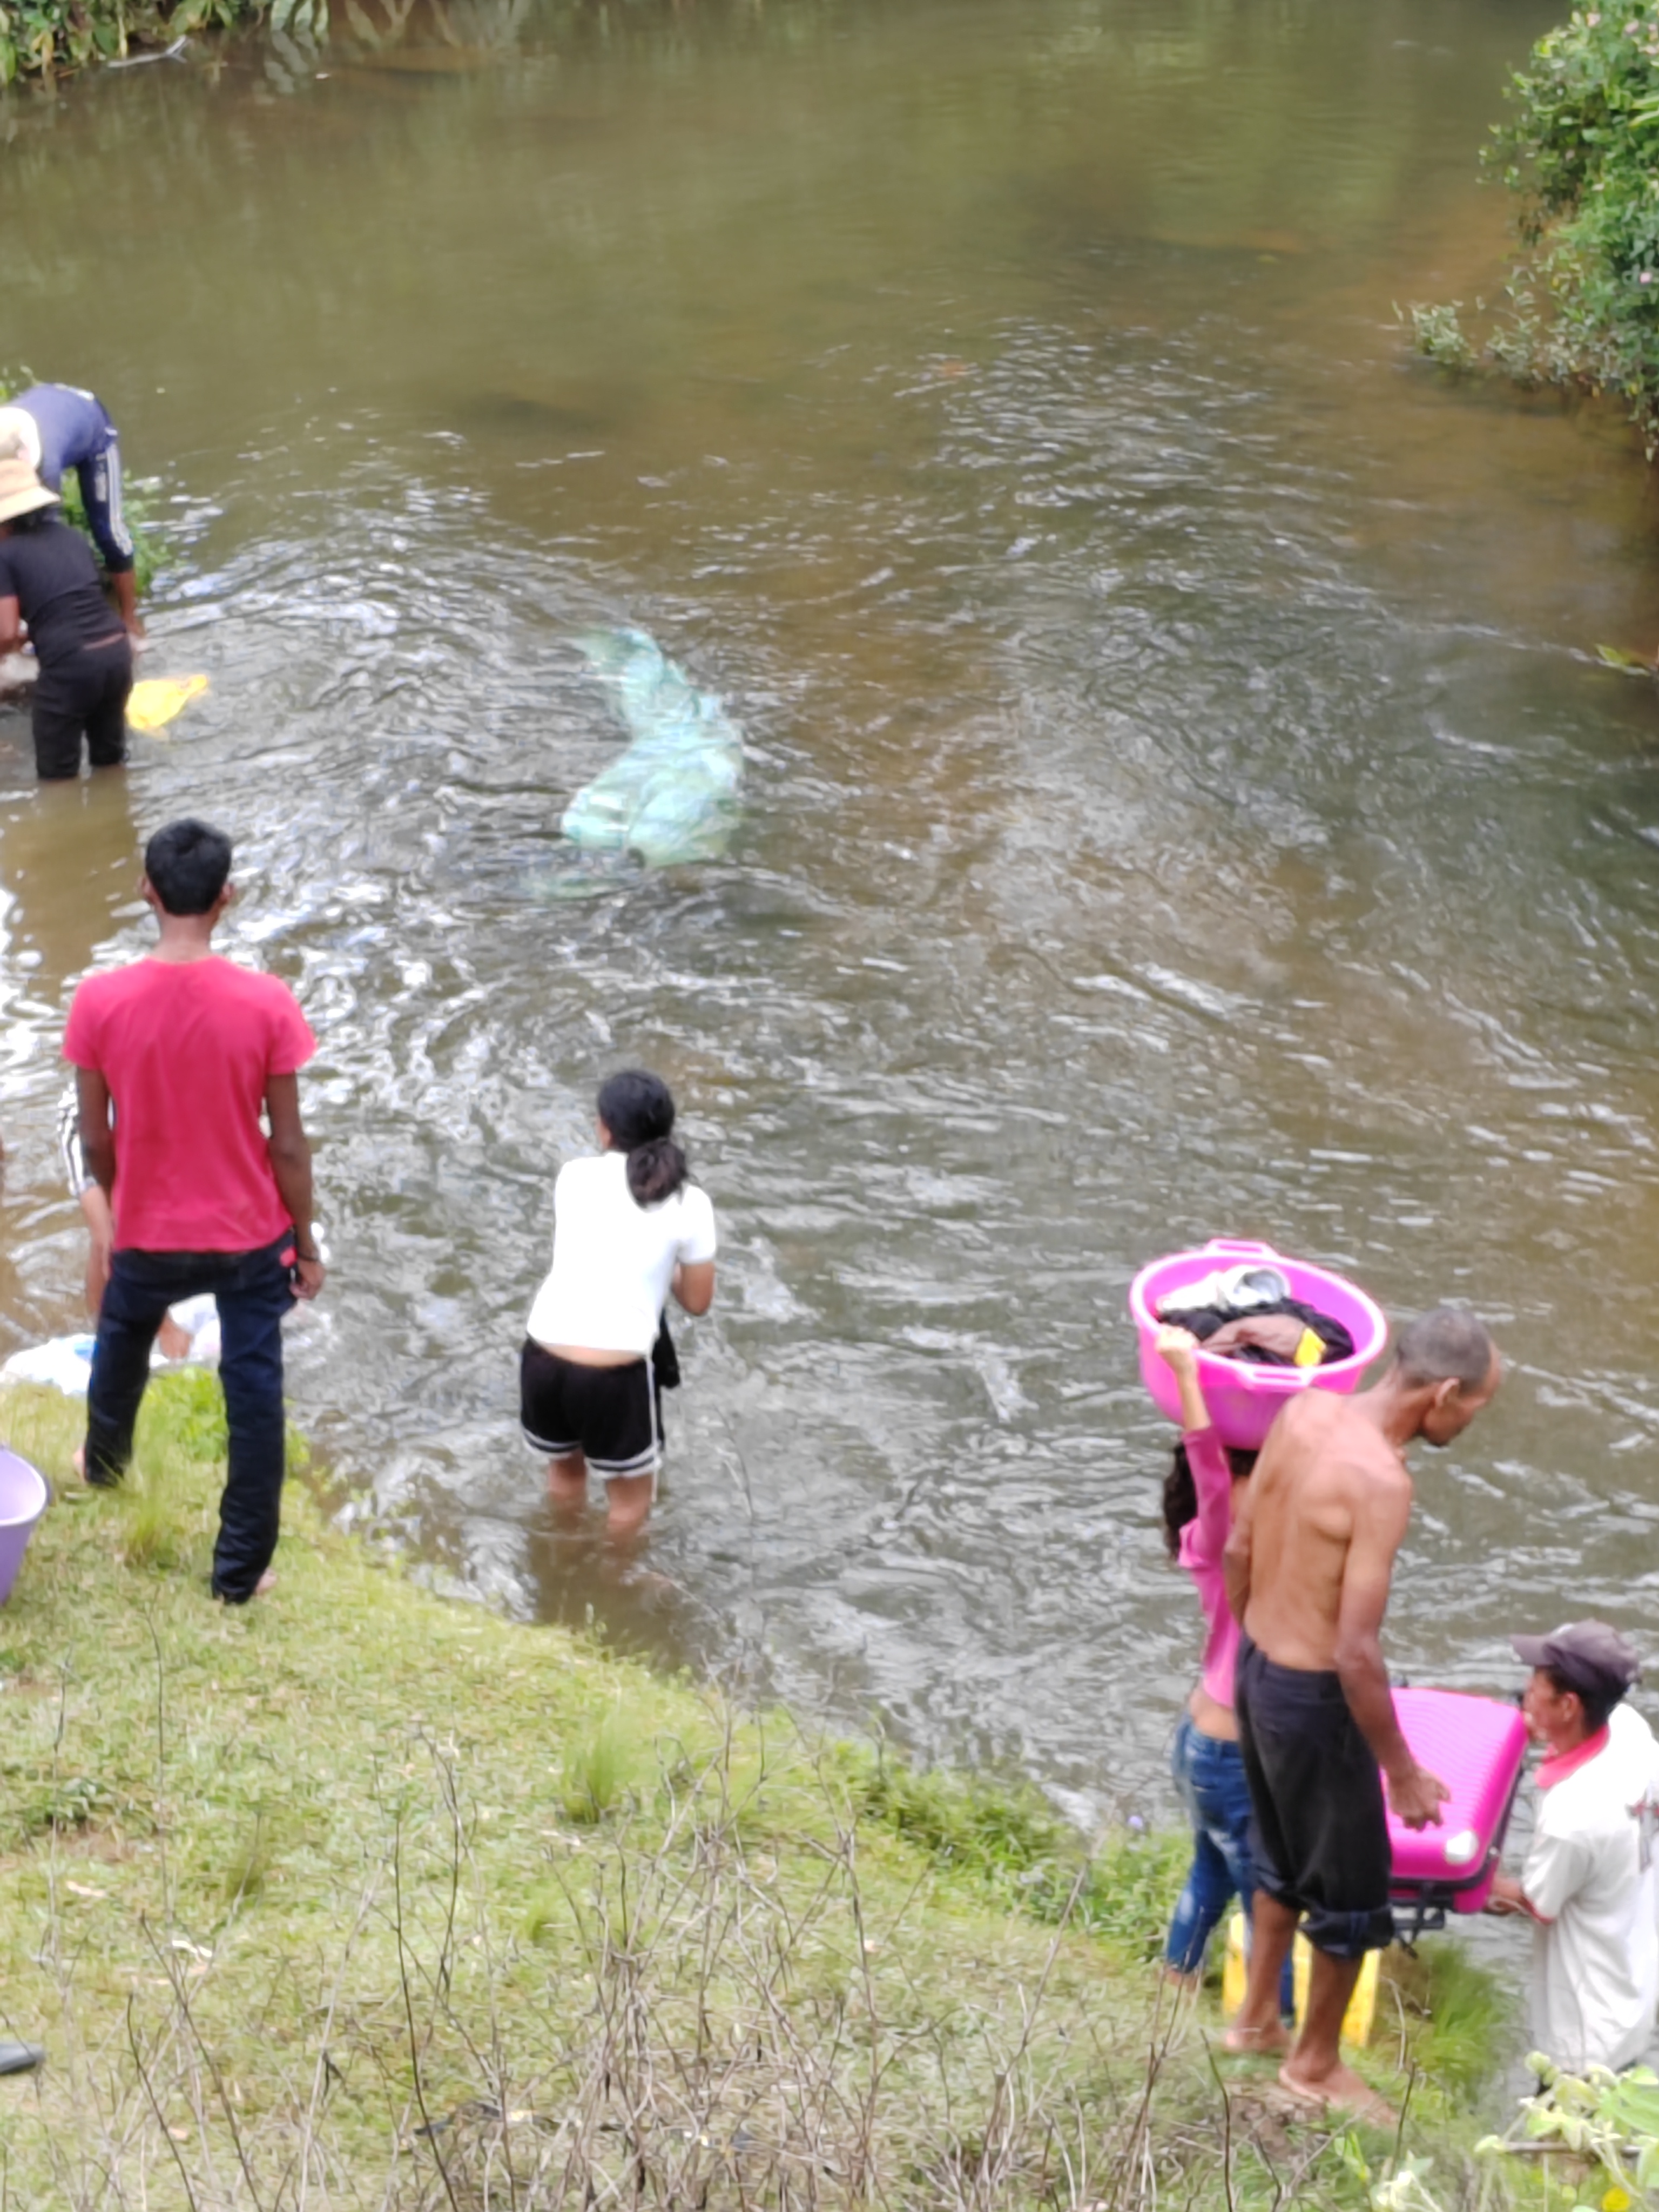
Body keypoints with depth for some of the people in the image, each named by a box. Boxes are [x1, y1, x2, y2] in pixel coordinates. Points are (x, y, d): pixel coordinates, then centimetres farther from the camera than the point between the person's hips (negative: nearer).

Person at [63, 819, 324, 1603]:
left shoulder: (99, 1001, -17)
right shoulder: (267, 1004, -20)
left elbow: (95, 1138, -6)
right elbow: (288, 1144, -13)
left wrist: (118, 1207, 14)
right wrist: (306, 1244, 2)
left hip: (147, 1235, 2)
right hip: (251, 1237, -2)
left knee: (119, 1354, 31)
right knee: (255, 1396, 13)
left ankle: (104, 1465, 58)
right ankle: (240, 1568, 22)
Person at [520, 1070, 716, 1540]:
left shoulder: (575, 1176, 4)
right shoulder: (689, 1204, -4)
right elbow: (698, 1302, 5)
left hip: (543, 1357, 4)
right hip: (615, 1373, -4)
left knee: (564, 1467, 33)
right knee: (631, 1492, 24)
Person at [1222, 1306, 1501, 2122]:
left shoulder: (1304, 1411, -6)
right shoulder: (1381, 1482, -30)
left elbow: (1240, 1549, 6)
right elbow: (1356, 1654, -27)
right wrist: (1402, 1773, -14)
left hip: (1257, 1666, 8)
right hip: (1312, 1698, -8)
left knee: (1282, 1856, 29)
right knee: (1352, 1888, 15)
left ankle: (1257, 2018, 48)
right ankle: (1316, 2064, 34)